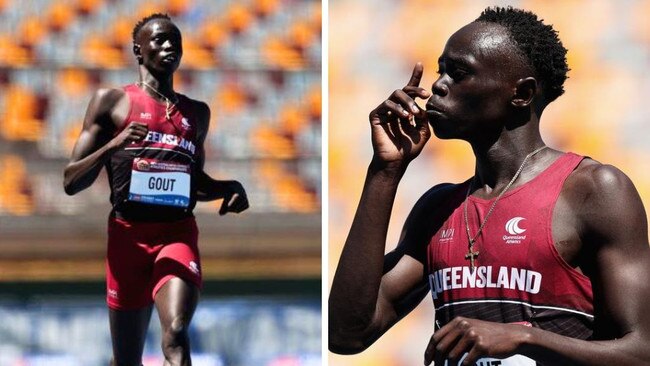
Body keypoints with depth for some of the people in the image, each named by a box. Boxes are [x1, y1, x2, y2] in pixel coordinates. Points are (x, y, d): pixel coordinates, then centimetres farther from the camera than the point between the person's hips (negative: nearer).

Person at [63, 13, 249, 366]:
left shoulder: (197, 112, 18)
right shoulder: (111, 101, 7)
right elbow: (71, 182, 2)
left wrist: (228, 188, 8)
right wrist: (112, 145, -15)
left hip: (179, 232, 1)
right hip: (128, 233, -1)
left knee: (176, 336, -24)